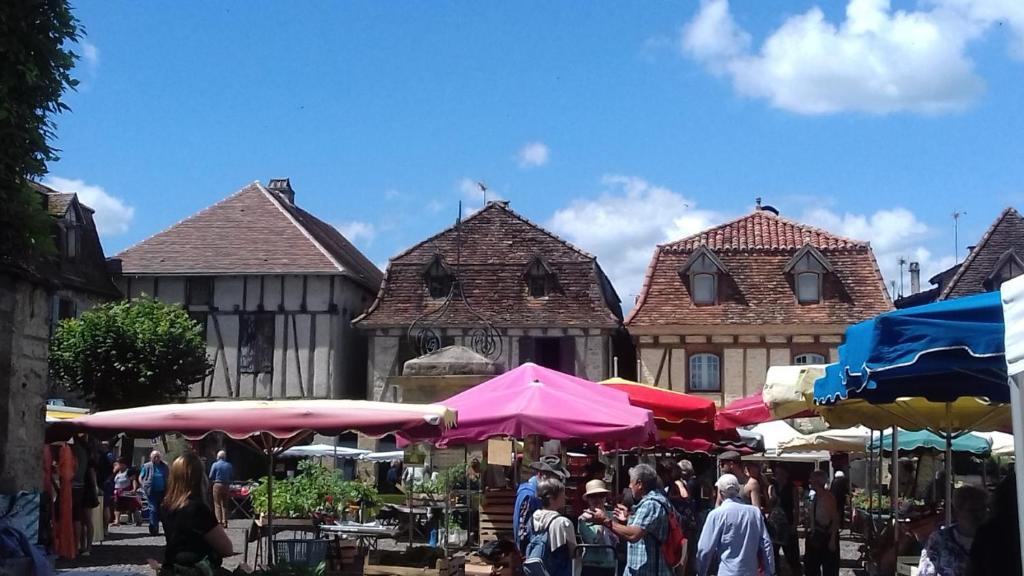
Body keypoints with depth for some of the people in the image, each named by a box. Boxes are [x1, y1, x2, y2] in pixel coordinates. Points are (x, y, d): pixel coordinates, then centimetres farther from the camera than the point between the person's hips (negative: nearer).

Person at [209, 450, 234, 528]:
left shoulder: (215, 465, -6)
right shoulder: (229, 465, 2)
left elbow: (211, 477, -4)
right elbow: (232, 477, 6)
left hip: (217, 485, -3)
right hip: (226, 486, 3)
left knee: (217, 504, 1)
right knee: (225, 505, 10)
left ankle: (219, 521, -6)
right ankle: (225, 522, 8)